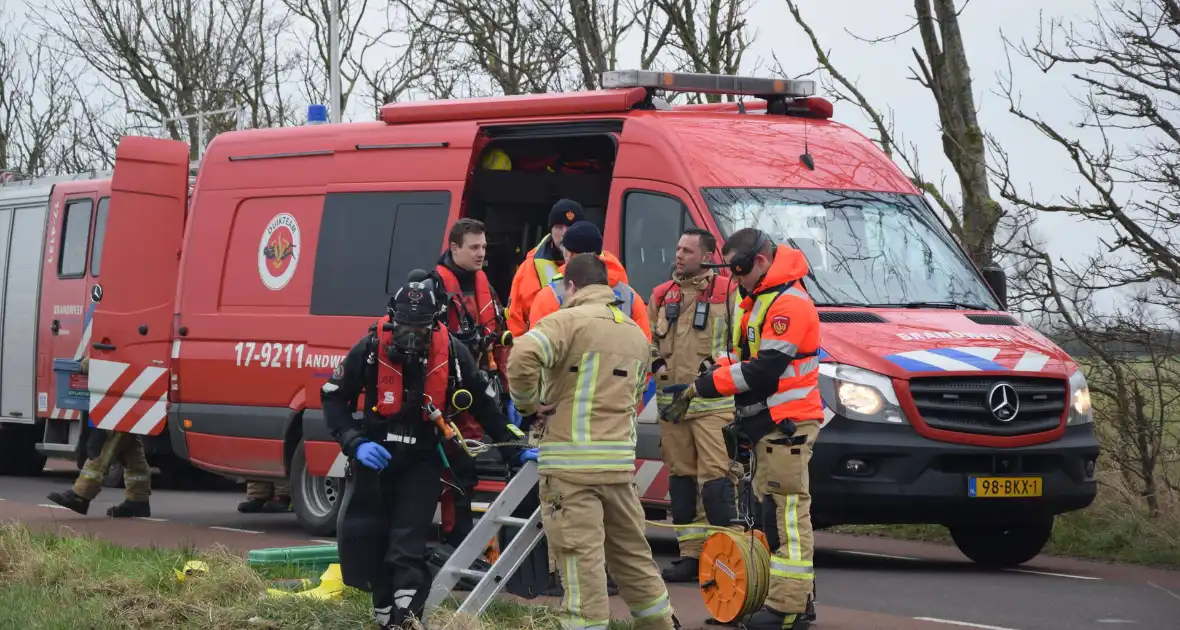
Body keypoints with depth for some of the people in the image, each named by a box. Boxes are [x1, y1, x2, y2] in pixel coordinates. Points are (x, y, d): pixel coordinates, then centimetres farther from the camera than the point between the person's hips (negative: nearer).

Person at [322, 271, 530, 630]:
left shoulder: (453, 354, -8)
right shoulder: (370, 348, -12)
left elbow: (483, 406, 5)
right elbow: (333, 396, -2)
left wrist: (515, 450, 5)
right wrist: (355, 443, -14)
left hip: (422, 460, -1)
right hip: (374, 455, 1)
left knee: (409, 543, -13)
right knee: (360, 535, 5)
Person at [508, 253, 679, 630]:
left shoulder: (568, 321, -6)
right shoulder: (636, 334, 17)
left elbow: (522, 358, -22)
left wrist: (526, 402, -6)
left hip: (570, 463, -6)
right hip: (619, 461, 6)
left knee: (581, 557, -7)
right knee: (631, 552, 20)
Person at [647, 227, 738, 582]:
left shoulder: (727, 292, 0)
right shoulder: (662, 296, 16)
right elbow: (649, 339, 26)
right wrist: (657, 365, 9)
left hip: (713, 402, -6)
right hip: (671, 402, 6)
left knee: (715, 476, -13)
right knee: (681, 478, 7)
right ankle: (691, 554, 13)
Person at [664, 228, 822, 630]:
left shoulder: (789, 303, -16)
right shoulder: (755, 299, 18)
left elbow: (764, 371, -21)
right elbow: (742, 355, 25)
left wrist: (703, 386, -16)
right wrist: (714, 371, 4)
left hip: (786, 426, -11)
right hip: (767, 426, 11)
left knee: (788, 513, -12)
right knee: (776, 511, 13)